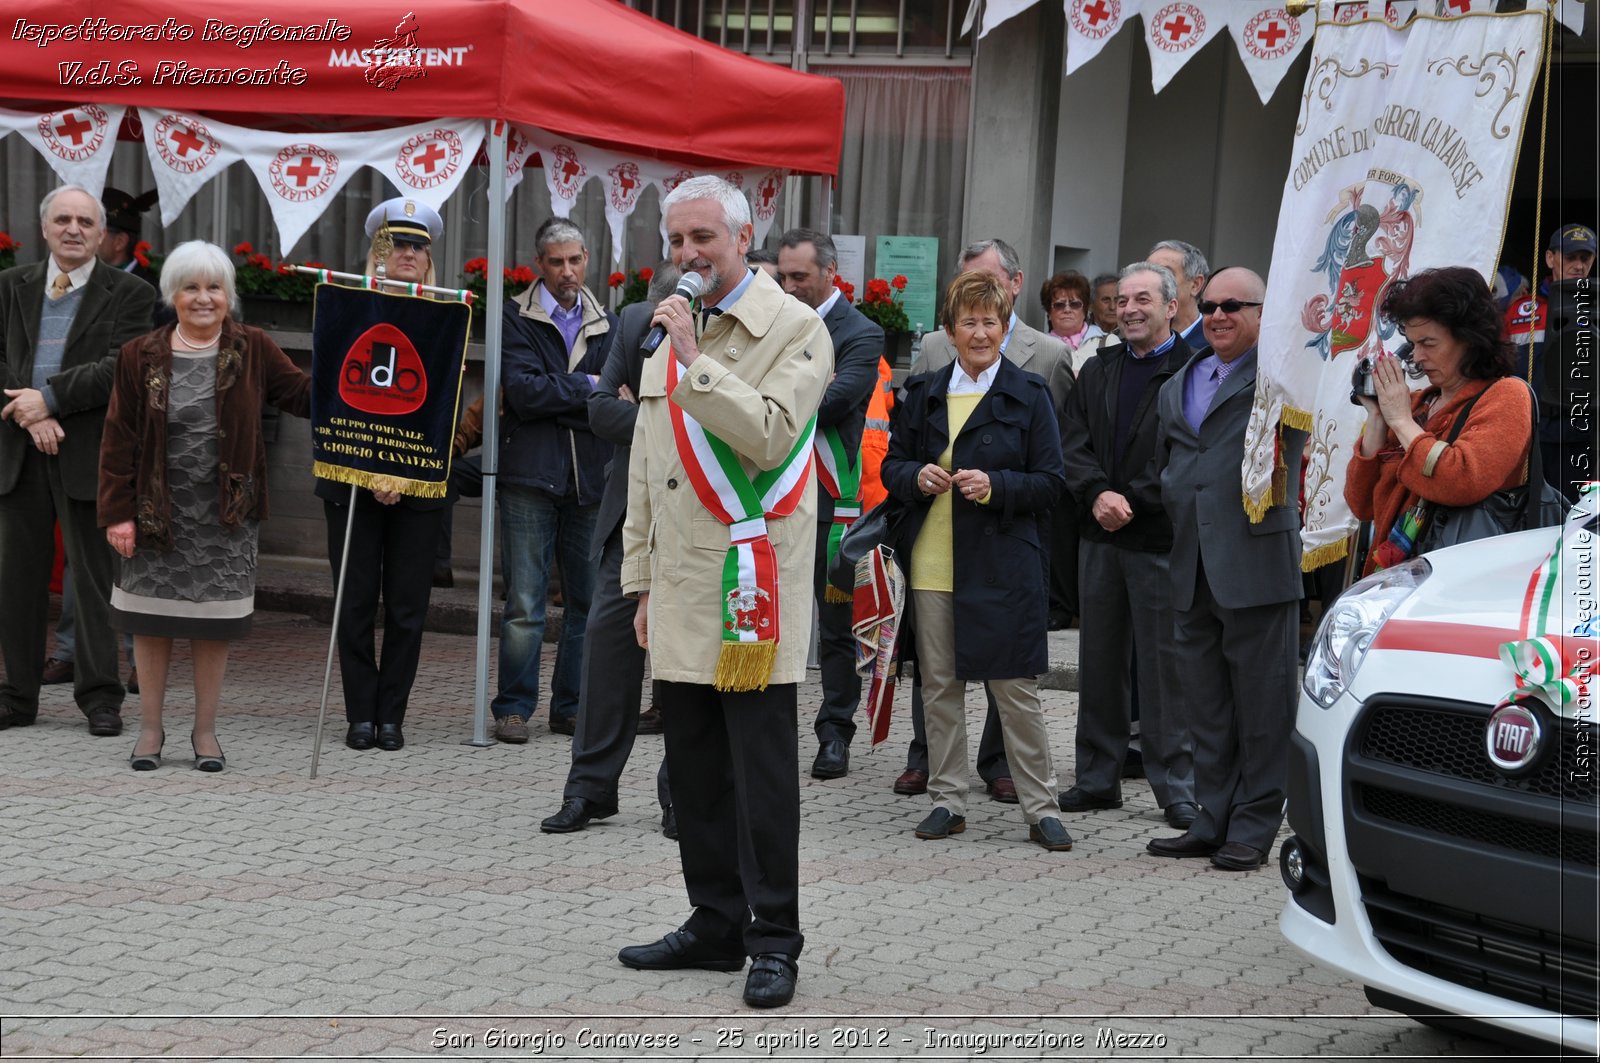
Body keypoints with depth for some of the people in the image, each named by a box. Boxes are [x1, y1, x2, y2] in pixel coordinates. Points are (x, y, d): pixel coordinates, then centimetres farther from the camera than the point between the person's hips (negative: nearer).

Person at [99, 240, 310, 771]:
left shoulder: (252, 350, 0)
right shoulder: (141, 357, -1)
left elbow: (302, 395, 2)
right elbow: (119, 439, -1)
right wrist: (118, 512, -5)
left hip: (225, 515, 0)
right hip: (157, 512, 0)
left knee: (215, 626, 6)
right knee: (151, 621, 6)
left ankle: (205, 731, 19)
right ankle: (150, 728, 21)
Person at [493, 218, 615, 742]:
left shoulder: (608, 324, 15)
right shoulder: (516, 318, 3)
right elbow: (522, 390, -11)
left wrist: (555, 396, -9)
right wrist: (588, 389, -5)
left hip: (591, 480, 4)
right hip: (531, 476, -4)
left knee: (589, 600, 6)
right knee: (524, 604, -3)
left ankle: (572, 707, 16)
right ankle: (513, 707, 6)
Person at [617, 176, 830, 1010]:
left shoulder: (795, 330, -4)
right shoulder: (671, 332, 18)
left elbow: (769, 435, -19)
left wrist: (696, 360, -17)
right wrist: (642, 580, 17)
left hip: (752, 581, -7)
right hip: (679, 589, 7)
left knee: (762, 769, -4)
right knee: (693, 768, 10)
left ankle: (774, 941, 3)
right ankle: (715, 925, 20)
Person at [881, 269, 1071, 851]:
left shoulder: (1028, 394, 1)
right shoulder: (924, 392, 11)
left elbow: (1050, 482, -1)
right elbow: (893, 463, 14)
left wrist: (995, 486, -17)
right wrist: (917, 477, -8)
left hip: (1002, 565, -4)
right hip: (932, 563, 4)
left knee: (1016, 687, -1)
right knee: (938, 686, 8)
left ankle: (1040, 808, 7)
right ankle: (947, 799, 19)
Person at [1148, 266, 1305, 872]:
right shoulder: (1177, 387, 20)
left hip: (1257, 564, -7)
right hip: (1192, 569, 7)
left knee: (1261, 702, 0)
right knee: (1205, 704, 13)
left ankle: (1254, 828, 8)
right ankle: (1213, 821, 22)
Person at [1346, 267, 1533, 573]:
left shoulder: (1506, 396, 1)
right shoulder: (1417, 402, 16)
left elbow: (1462, 484, -17)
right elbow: (1362, 506, 14)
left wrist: (1401, 421, -6)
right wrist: (1376, 419, 5)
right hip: (1391, 573, 5)